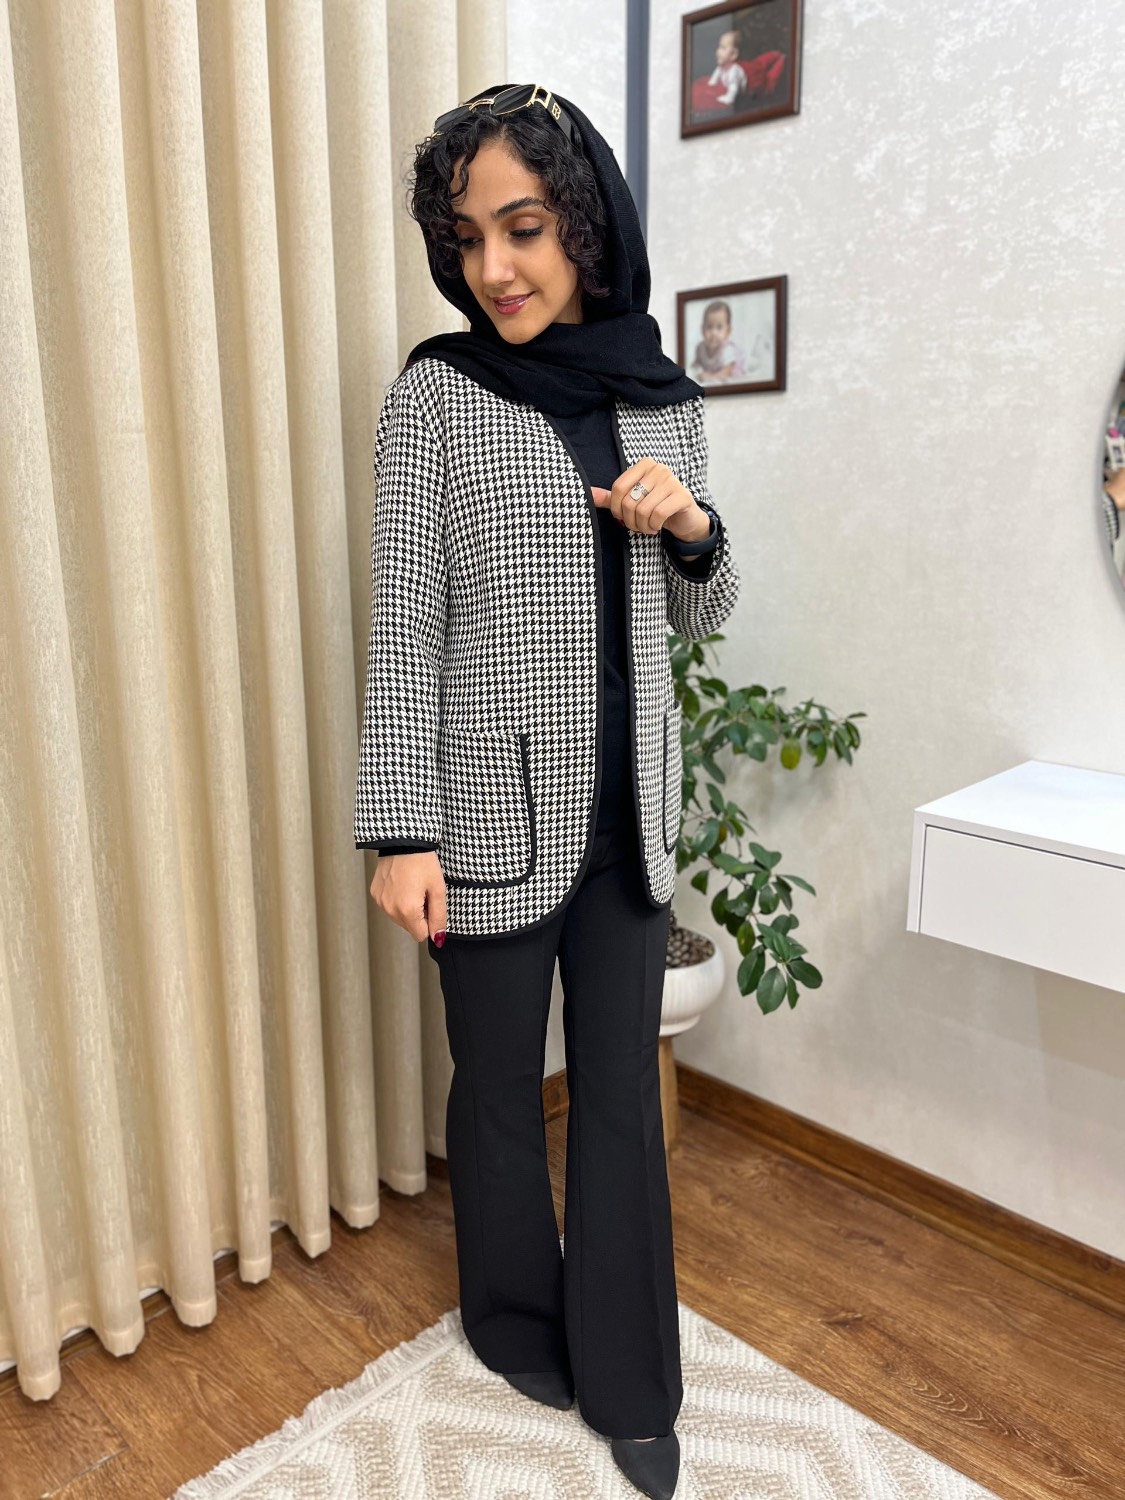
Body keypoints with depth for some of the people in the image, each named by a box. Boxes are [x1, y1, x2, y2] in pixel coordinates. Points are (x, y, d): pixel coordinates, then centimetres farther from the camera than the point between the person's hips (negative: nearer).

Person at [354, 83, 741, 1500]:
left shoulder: (664, 399, 6)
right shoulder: (433, 393, -5)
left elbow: (698, 617, 12)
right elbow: (404, 625, -9)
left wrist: (690, 526, -9)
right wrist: (402, 831, -13)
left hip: (631, 807, 4)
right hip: (495, 812, -3)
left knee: (623, 1091, 13)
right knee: (500, 1088, 13)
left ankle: (629, 1380, 33)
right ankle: (519, 1321, 41)